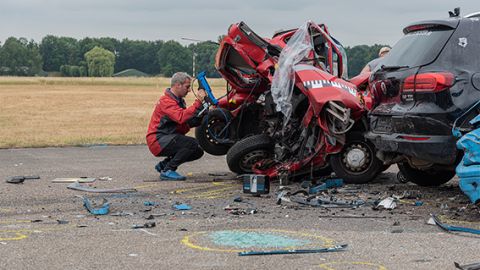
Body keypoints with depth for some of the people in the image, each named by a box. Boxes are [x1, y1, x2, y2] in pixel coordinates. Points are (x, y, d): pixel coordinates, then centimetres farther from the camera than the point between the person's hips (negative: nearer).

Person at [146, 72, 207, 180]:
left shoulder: (179, 100, 16)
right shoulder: (166, 101, -17)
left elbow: (191, 122, 9)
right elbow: (181, 117, -34)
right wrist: (198, 102, -33)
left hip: (168, 138, 10)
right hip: (158, 140, -10)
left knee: (198, 151, 7)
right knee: (192, 144, -25)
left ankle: (163, 164, 14)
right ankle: (167, 171, -16)